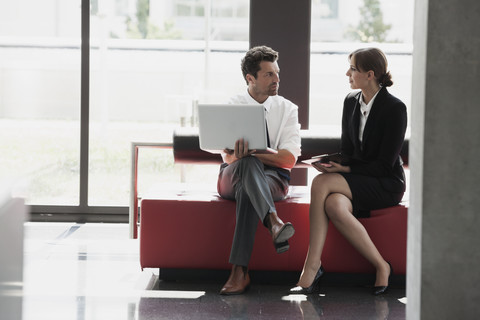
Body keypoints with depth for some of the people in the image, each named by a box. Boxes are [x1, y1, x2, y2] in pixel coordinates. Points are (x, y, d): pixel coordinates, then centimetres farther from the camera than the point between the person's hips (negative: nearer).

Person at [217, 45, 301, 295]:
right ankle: (274, 223, -67)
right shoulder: (232, 107, 4)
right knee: (248, 163, -40)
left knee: (247, 192, -39)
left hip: (272, 177, 1)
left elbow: (289, 158, -8)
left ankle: (239, 272, -53)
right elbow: (228, 156, -8)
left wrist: (253, 151, -25)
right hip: (232, 177, 0)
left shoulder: (287, 109, 5)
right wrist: (242, 155, -35)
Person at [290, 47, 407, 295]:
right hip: (354, 182, 6)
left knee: (321, 183, -30)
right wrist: (334, 163, -7)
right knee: (334, 204, -33)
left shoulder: (395, 109, -11)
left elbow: (385, 165, -13)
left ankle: (311, 268, -25)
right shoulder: (350, 102, 11)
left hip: (386, 184, -6)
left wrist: (347, 169, -20)